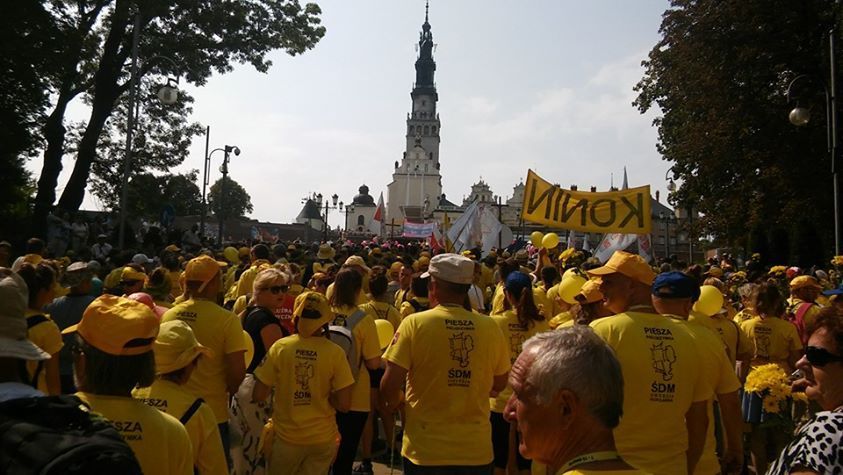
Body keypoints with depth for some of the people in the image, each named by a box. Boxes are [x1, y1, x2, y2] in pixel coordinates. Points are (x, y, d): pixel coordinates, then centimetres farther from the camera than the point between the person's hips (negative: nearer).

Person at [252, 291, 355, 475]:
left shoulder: (280, 347, -14)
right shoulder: (335, 352, -15)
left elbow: (258, 396, -9)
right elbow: (344, 404, -13)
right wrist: (323, 395, 4)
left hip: (286, 437, 0)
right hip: (323, 439, 0)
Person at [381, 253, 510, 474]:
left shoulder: (414, 323, -14)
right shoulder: (490, 327, -7)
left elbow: (390, 385, -13)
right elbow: (499, 384, 6)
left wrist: (392, 403, 9)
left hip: (426, 451, -2)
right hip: (477, 450, 2)